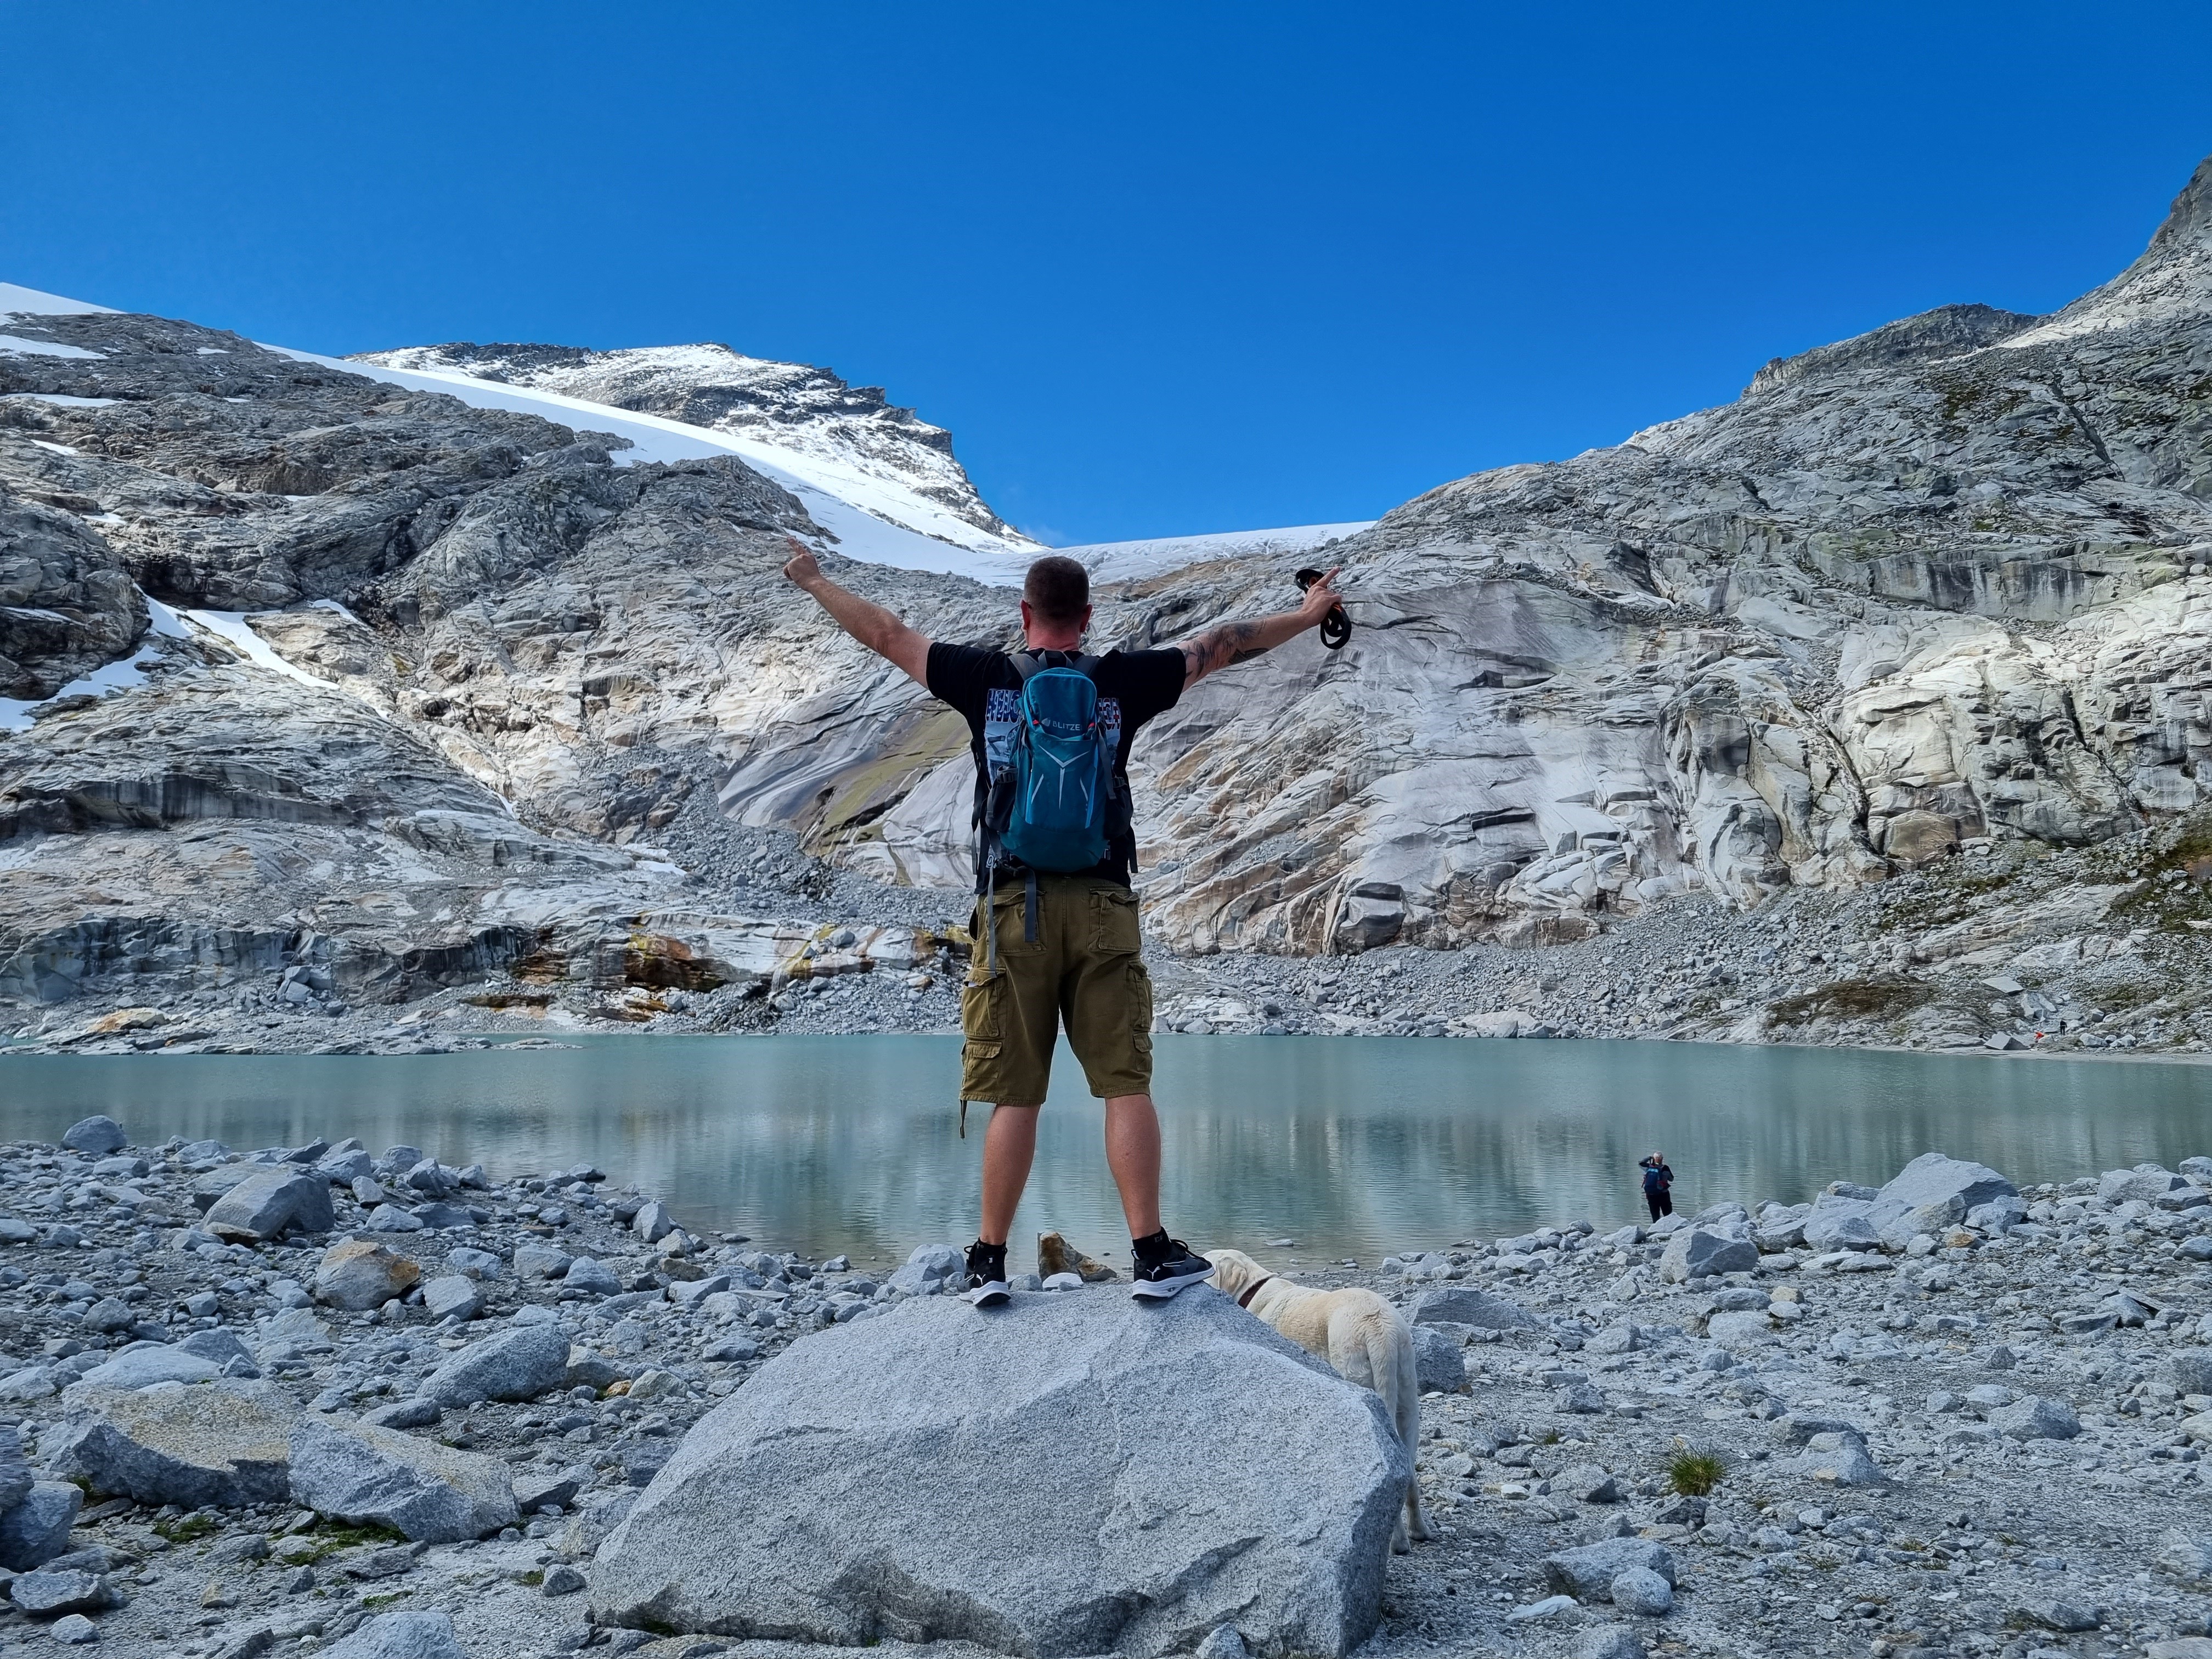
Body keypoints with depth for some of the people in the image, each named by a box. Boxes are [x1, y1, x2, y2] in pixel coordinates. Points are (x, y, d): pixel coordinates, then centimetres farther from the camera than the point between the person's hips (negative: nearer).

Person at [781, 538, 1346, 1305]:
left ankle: (989, 1262, 12)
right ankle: (1153, 1252, 6)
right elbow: (1221, 644, 17)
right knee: (1126, 1085, 3)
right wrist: (1310, 613, 30)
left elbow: (885, 633, 16)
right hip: (1102, 905, 0)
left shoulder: (987, 679, 4)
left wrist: (814, 582, 32)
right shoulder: (1121, 682, 5)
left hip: (1013, 908, 0)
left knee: (1014, 1096, 5)